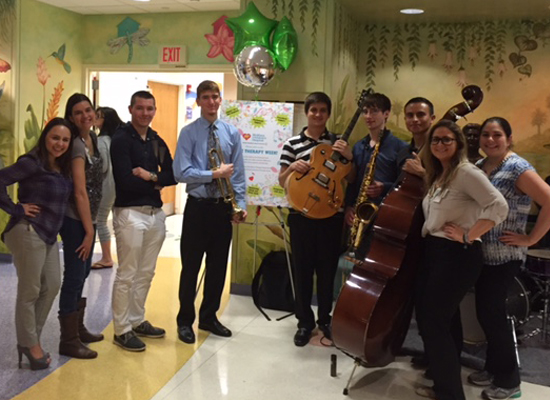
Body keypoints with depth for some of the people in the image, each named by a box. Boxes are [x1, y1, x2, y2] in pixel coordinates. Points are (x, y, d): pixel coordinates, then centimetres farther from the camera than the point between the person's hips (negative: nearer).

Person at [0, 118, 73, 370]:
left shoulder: (62, 168, 11)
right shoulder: (32, 162, -13)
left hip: (48, 234, 9)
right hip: (28, 232, -9)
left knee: (51, 287, 12)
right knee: (29, 291, 0)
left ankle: (30, 340, 26)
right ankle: (31, 345, 14)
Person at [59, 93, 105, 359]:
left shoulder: (92, 139, 9)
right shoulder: (77, 145, -16)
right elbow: (80, 192, -18)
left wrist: (92, 226, 9)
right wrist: (89, 231, -16)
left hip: (87, 217, 9)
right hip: (75, 219, -9)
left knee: (82, 273, 16)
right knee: (74, 276, -3)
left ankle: (78, 329, 30)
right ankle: (68, 341, 7)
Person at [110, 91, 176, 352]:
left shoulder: (157, 141, 13)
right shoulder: (121, 139, -8)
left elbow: (172, 176, 6)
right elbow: (126, 181, -18)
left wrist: (150, 176, -11)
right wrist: (156, 182, -6)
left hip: (156, 212, 7)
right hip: (130, 213, -7)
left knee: (146, 273, 14)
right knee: (127, 275, -1)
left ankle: (137, 321, 26)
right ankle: (122, 330, 8)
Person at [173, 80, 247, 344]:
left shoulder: (232, 133, 6)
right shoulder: (189, 132, -4)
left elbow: (238, 173, 6)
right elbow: (181, 173, -14)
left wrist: (241, 204, -2)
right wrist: (215, 174, -16)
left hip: (223, 207, 4)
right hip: (198, 206, -3)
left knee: (218, 266, 12)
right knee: (191, 266, 5)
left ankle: (209, 317, 28)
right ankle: (185, 321, 20)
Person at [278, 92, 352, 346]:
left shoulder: (338, 142, 6)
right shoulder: (292, 143, 1)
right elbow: (282, 182, 1)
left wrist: (349, 157, -11)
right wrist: (292, 167, -19)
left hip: (331, 215, 1)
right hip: (301, 215, -1)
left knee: (327, 269, 10)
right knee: (303, 269, 6)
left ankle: (325, 319, 27)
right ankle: (305, 321, 20)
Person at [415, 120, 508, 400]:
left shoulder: (465, 171, -13)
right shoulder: (438, 177, 15)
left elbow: (499, 206, -24)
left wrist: (468, 236, -20)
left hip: (457, 256, -9)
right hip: (435, 253, 9)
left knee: (432, 320, -9)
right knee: (443, 320, 15)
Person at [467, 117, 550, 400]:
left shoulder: (517, 168, -15)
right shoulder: (478, 167, 8)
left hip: (505, 255, -7)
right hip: (482, 253, 7)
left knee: (491, 313, -1)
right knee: (486, 311, 15)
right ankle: (494, 368, 33)